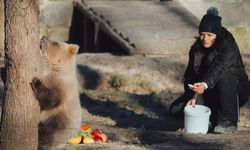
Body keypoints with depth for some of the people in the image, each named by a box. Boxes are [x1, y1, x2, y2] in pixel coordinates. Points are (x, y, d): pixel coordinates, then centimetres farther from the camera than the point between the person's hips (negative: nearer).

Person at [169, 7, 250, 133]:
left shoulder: (228, 46, -22)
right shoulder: (196, 48, -5)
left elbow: (218, 69, -41)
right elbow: (190, 75, -9)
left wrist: (204, 85, -60)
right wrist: (193, 97, -28)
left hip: (235, 92, -5)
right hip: (211, 94, 5)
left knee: (225, 75, -38)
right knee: (176, 110, -13)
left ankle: (229, 121, -27)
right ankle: (215, 117, 1)